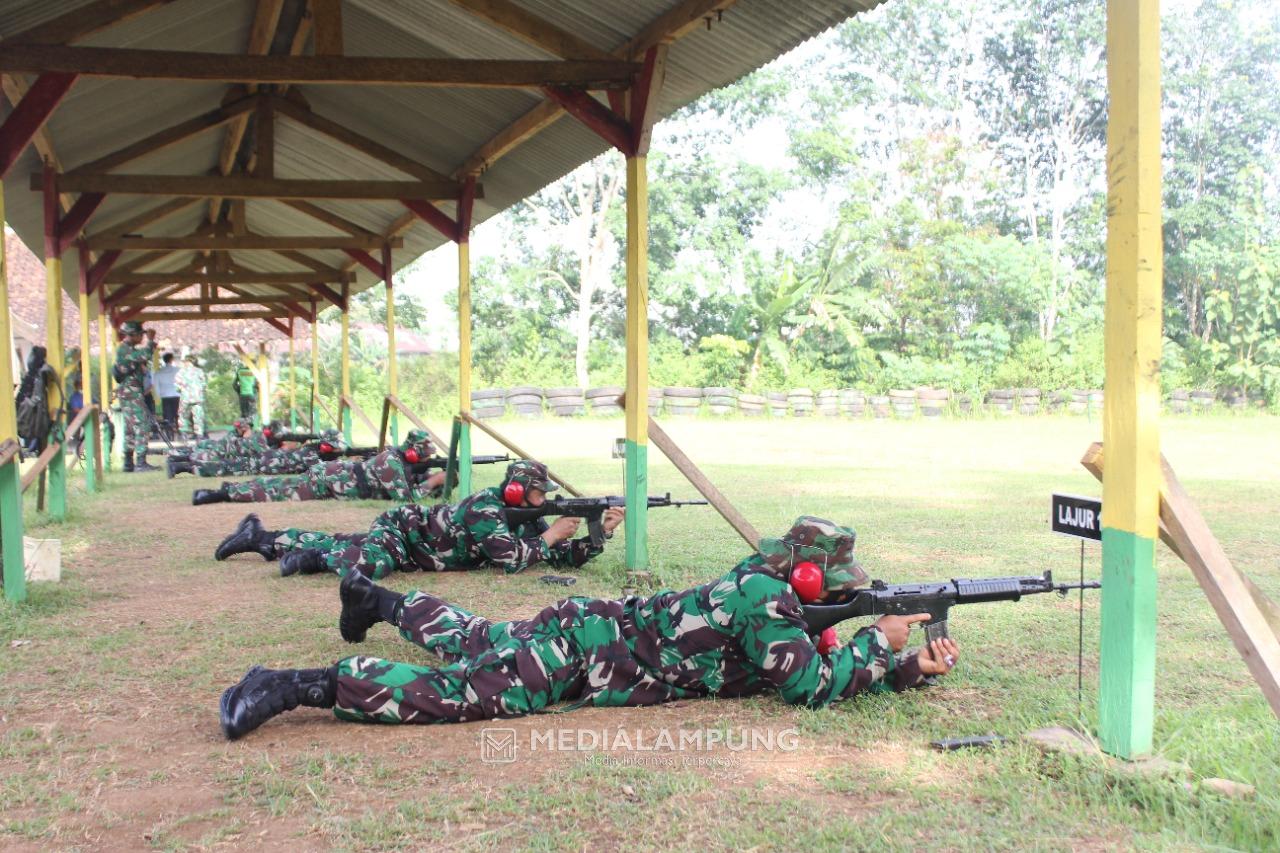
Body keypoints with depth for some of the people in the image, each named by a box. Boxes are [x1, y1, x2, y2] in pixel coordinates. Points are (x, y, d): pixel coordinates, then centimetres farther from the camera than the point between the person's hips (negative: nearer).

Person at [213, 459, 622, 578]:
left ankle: (261, 537, 32)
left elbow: (567, 556, -7)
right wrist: (551, 535, -29)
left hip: (419, 526, 8)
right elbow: (513, 560, -39)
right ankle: (317, 556, -6)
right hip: (400, 528, -8)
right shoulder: (486, 508, -30)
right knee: (364, 564, -37)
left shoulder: (526, 517, -6)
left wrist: (600, 531, -21)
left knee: (338, 546, 19)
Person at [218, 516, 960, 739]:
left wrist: (917, 668, 8)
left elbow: (818, 672, 15)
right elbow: (815, 688, -19)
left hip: (591, 627, 9)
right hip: (583, 645, -9)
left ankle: (377, 599, 44)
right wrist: (880, 642, -5)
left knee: (474, 643, 26)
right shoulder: (764, 598, -17)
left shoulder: (764, 590, 10)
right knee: (462, 693, -20)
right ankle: (300, 685, -23)